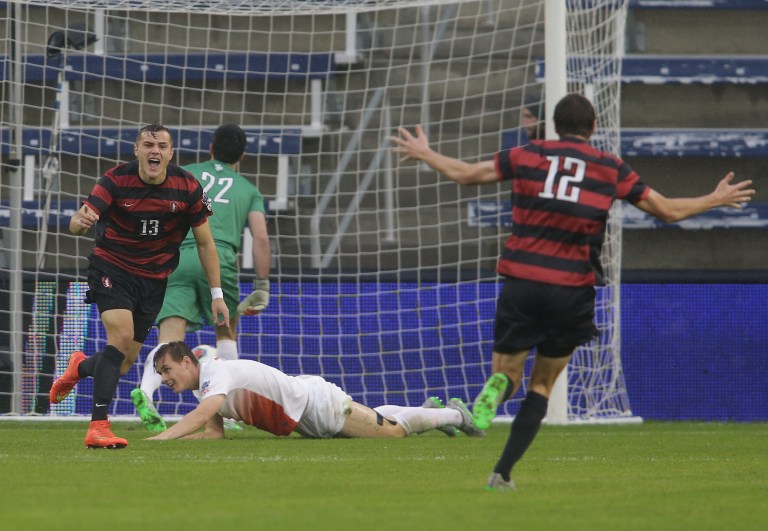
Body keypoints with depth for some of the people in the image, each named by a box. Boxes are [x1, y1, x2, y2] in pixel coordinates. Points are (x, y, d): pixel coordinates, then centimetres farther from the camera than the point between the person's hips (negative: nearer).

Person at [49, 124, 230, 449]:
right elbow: (79, 223, -26)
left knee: (125, 362, 6)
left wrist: (216, 294, -2)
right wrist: (80, 221, -52)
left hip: (153, 279, 3)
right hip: (112, 268, -3)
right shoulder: (116, 180, -17)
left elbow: (205, 242, -1)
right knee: (121, 335, -26)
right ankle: (98, 427, -26)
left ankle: (80, 367, 43)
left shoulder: (187, 188, -11)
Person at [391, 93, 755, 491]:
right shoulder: (611, 169, 5)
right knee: (542, 385, 13)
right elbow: (668, 210, 10)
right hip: (572, 292, 0)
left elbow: (465, 174, 13)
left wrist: (424, 154, 31)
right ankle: (503, 474, 1)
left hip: (520, 283, 0)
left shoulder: (527, 155, 5)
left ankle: (498, 387, -28)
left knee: (507, 372, 12)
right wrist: (716, 200, 27)